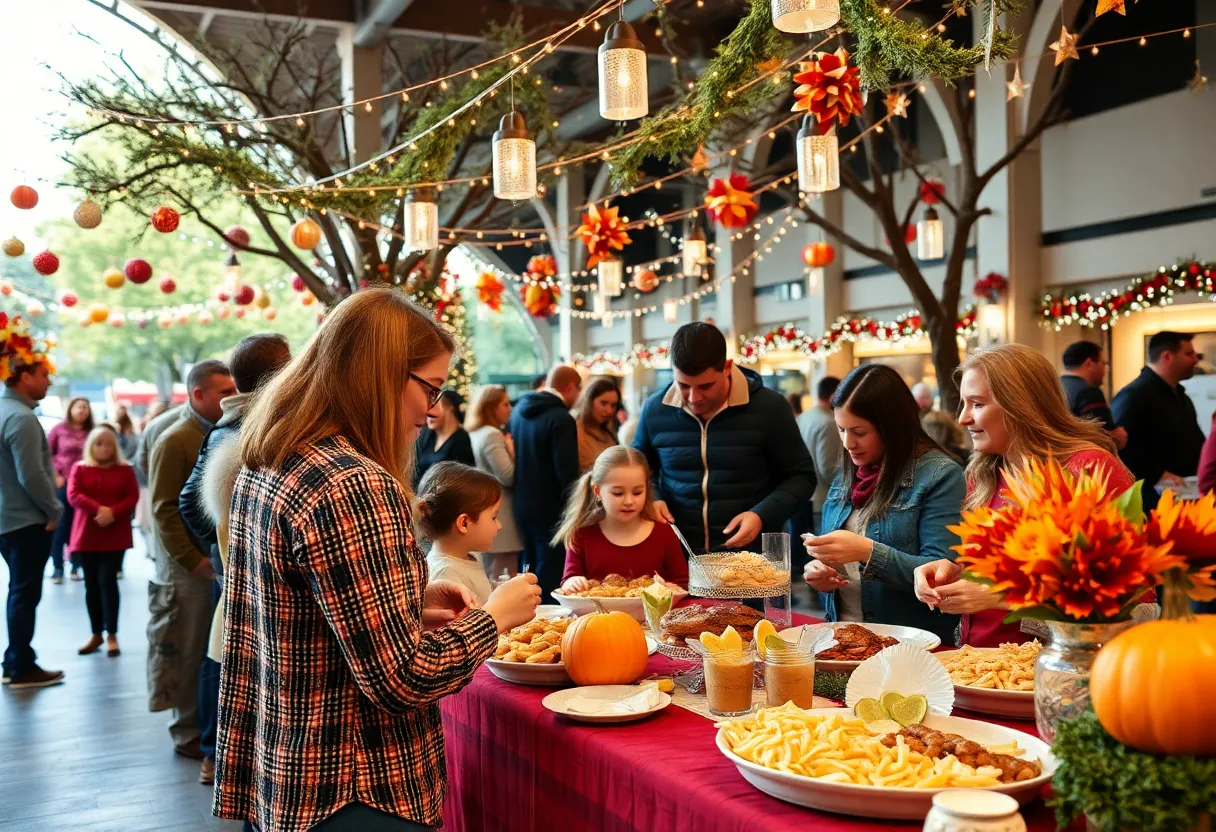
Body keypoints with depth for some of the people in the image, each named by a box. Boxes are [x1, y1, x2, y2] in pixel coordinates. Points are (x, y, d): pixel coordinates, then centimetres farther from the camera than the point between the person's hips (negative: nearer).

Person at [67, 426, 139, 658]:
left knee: (107, 581, -7)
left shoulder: (125, 469, 5)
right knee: (91, 584, 6)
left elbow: (133, 497, -2)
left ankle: (111, 635, -1)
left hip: (115, 534, -2)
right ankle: (96, 634, 16)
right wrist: (98, 509, -21)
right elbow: (73, 495, -7)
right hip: (86, 534, 2)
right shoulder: (80, 468, 6)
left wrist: (113, 513, -19)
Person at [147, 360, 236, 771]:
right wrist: (193, 560, -16)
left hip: (222, 560, 6)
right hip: (189, 565, -6)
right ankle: (189, 733, 15)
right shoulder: (175, 441, -11)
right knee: (188, 652, 4)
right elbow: (164, 509, -14)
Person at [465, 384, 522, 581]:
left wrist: (507, 447, 10)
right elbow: (509, 477, -18)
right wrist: (511, 449, -7)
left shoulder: (474, 433, 14)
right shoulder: (492, 435, -14)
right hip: (499, 516, -10)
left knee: (489, 578, 14)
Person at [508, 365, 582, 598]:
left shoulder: (518, 410, 6)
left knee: (531, 568, 20)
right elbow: (567, 472, -20)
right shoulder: (562, 420, -17)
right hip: (551, 511, -8)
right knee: (550, 577, -1)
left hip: (522, 506, 8)